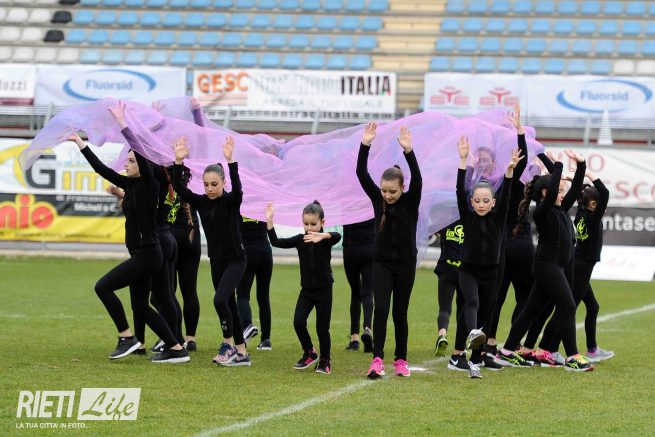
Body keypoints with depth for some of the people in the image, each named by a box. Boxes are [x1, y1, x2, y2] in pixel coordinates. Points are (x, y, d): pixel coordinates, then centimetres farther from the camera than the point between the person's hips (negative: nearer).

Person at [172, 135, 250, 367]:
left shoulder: (232, 201, -13)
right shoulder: (201, 202, -1)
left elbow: (237, 187, -35)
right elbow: (179, 188, -12)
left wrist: (230, 161, -46)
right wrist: (179, 162, -26)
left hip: (236, 259, -6)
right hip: (216, 260, 6)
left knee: (220, 299, -22)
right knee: (229, 305, 9)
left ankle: (229, 344, -7)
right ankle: (242, 353, 16)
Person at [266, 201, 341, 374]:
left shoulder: (325, 240, -12)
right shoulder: (300, 240, -1)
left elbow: (337, 236, -36)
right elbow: (276, 242, -6)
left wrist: (322, 236, -57)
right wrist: (269, 221, -17)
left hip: (324, 290, -3)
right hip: (306, 290, 3)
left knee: (322, 328, 1)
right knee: (298, 322, -12)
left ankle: (325, 360, 20)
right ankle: (309, 353, 11)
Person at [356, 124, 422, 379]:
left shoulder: (410, 202, -7)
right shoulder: (377, 198, -2)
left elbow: (417, 178, -25)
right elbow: (361, 174, -12)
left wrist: (408, 151, -36)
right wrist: (365, 145, -23)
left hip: (405, 264, -1)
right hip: (381, 262, 1)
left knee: (400, 313, 5)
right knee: (380, 308, -12)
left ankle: (401, 360, 15)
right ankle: (377, 359, -16)